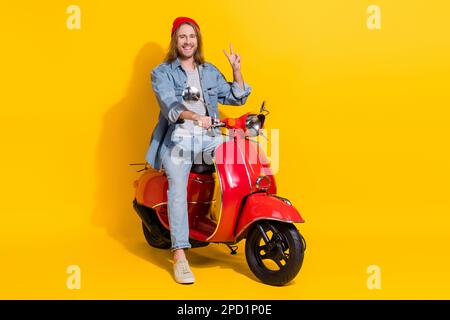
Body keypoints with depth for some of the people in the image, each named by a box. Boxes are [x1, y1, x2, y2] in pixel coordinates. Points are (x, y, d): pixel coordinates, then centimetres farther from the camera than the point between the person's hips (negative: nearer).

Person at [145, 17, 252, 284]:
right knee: (178, 184, -29)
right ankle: (180, 256, -30)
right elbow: (170, 104, -12)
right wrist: (195, 117, -31)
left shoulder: (210, 71, 21)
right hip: (178, 139, -4)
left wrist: (237, 69, 6)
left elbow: (236, 97, 20)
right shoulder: (162, 72, 7)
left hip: (210, 138, 4)